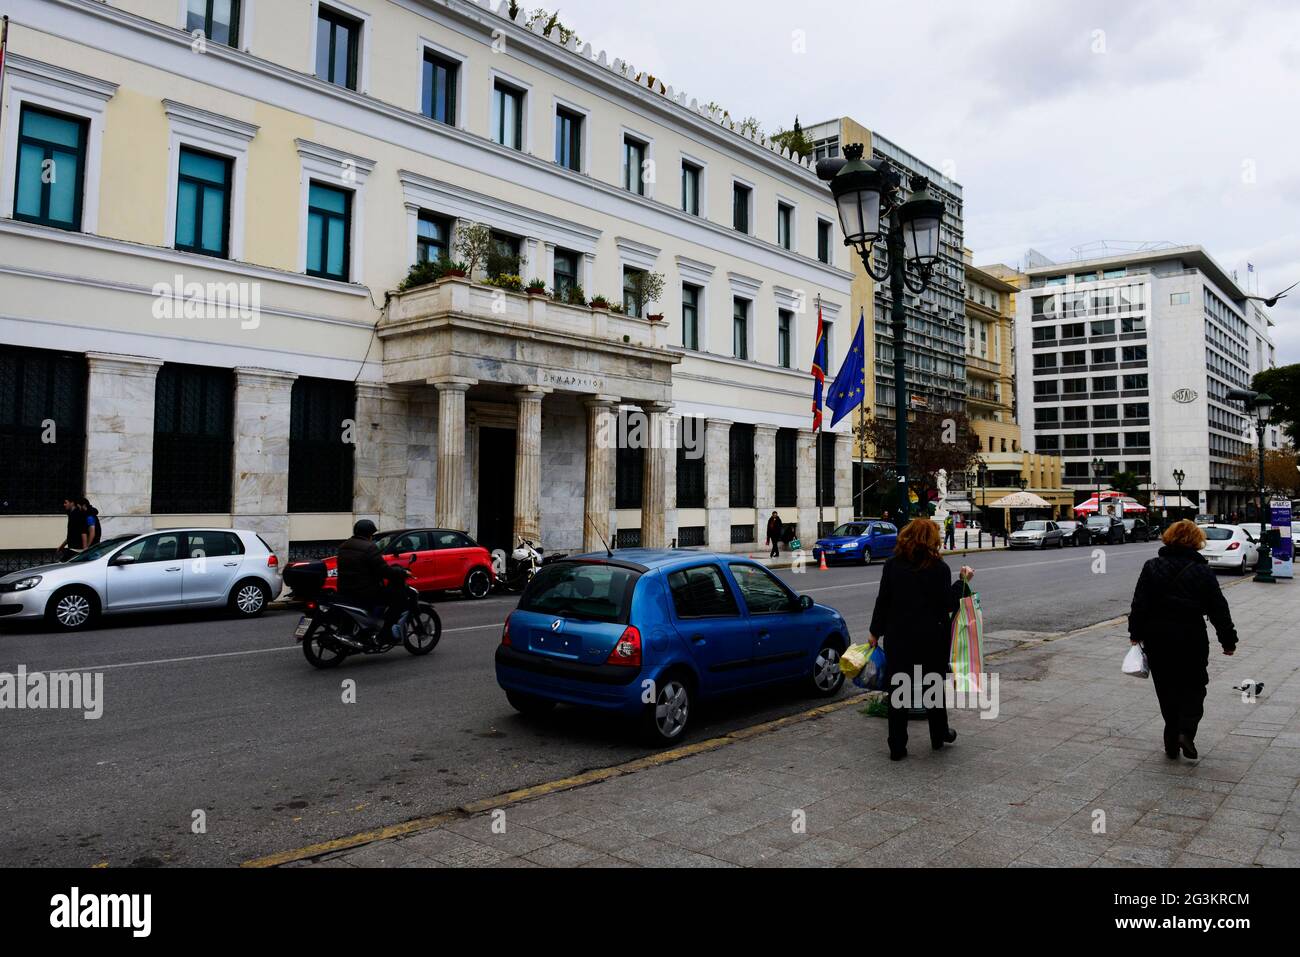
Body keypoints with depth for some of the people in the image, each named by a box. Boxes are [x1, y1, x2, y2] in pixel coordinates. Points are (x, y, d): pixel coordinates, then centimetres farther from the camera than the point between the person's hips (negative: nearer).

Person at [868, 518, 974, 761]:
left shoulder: (892, 565, -3)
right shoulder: (939, 568, -10)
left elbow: (883, 601, -1)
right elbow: (947, 604, -8)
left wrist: (875, 632, 8)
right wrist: (963, 582, 3)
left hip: (898, 638, 1)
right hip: (931, 638, -1)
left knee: (898, 689, 6)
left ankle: (897, 747, 8)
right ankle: (939, 736, 33)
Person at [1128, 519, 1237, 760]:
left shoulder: (1152, 567, -2)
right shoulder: (1202, 571, -5)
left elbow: (1140, 604, -2)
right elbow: (1219, 609, -1)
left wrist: (1136, 633, 7)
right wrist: (1228, 640, 8)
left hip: (1157, 640, 2)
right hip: (1192, 640, -1)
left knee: (1166, 689, 12)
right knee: (1193, 687, 13)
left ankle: (1172, 741, 14)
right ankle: (1186, 731, -7)